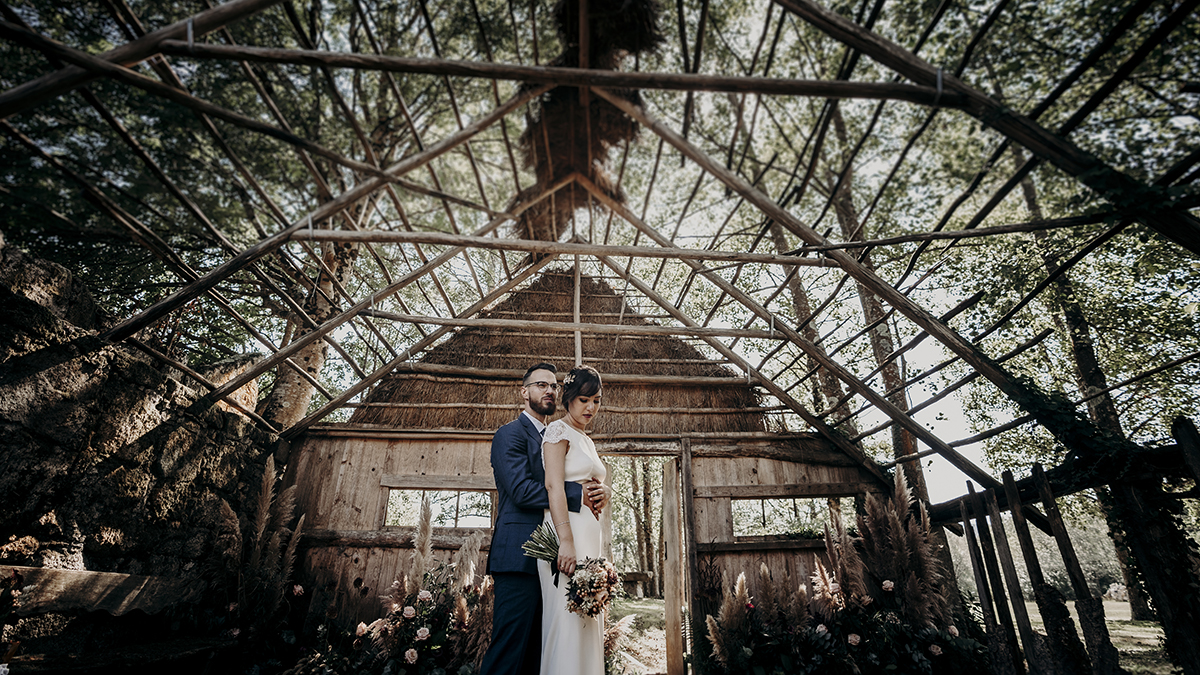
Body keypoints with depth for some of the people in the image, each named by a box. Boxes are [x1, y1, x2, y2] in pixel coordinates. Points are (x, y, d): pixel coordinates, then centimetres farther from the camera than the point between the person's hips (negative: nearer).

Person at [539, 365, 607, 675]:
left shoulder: (586, 440, 20)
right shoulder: (558, 430, -5)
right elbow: (554, 485, -16)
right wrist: (566, 540, -24)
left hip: (589, 533, 9)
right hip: (567, 529, -9)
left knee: (587, 615, 10)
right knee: (567, 617, -8)